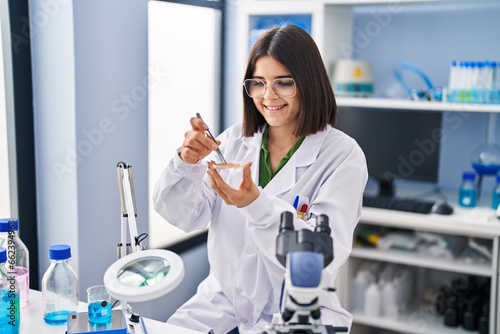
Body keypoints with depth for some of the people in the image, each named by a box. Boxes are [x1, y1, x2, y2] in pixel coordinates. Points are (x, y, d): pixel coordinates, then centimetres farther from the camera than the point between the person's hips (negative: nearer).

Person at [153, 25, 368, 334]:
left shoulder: (343, 156, -11)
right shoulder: (234, 140, 1)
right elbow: (186, 217, -2)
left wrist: (256, 204, -33)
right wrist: (187, 162, -21)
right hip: (222, 302, 3)